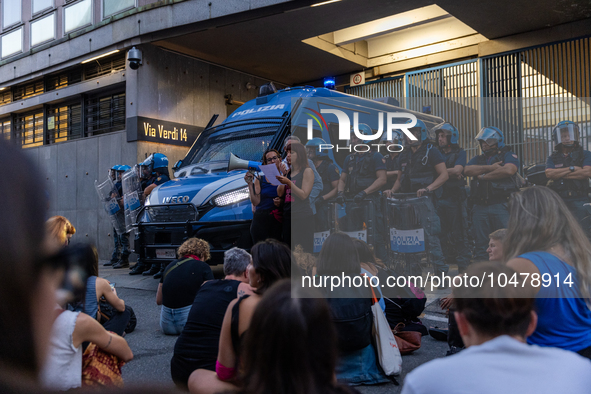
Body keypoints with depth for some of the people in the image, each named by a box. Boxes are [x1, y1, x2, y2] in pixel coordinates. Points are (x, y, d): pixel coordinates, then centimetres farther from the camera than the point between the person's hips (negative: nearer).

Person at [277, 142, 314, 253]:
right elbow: (280, 193, 13)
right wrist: (280, 180, 0)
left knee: (303, 252, -10)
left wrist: (288, 183, -18)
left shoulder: (307, 171, -3)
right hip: (288, 216, 7)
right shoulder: (289, 172, 18)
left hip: (302, 217, -7)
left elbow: (304, 195, -11)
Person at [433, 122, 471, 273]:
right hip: (439, 197, 4)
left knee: (459, 234, -2)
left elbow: (457, 170, -13)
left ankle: (463, 265, 4)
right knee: (441, 233, 7)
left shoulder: (460, 153, 3)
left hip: (455, 198, -4)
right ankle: (443, 264, 17)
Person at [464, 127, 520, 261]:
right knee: (481, 243, 6)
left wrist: (483, 176, -4)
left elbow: (509, 170, -13)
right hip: (480, 207, 4)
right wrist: (490, 167, -6)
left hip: (501, 205, -4)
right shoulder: (477, 159, 22)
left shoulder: (508, 156, 9)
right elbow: (467, 170, 1)